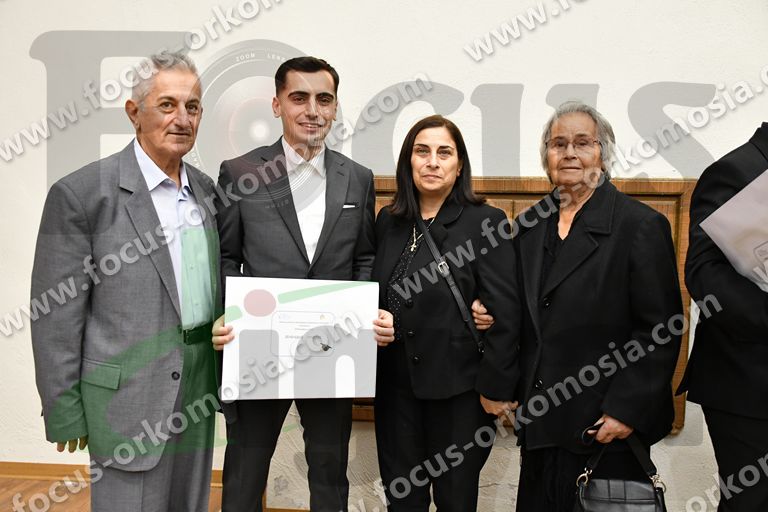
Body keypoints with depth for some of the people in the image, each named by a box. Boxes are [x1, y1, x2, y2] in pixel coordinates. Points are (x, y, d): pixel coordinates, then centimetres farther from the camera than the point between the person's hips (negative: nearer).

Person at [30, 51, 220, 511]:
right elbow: (57, 315, -9)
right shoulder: (81, 193, -12)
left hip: (199, 388, 6)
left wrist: (224, 374, 12)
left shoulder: (205, 188, 7)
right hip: (129, 398, -6)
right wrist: (65, 413, -8)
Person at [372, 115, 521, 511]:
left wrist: (495, 387, -12)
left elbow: (505, 314, -12)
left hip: (457, 388, -4)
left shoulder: (487, 223, -10)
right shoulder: (388, 221, 6)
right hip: (396, 382, 4)